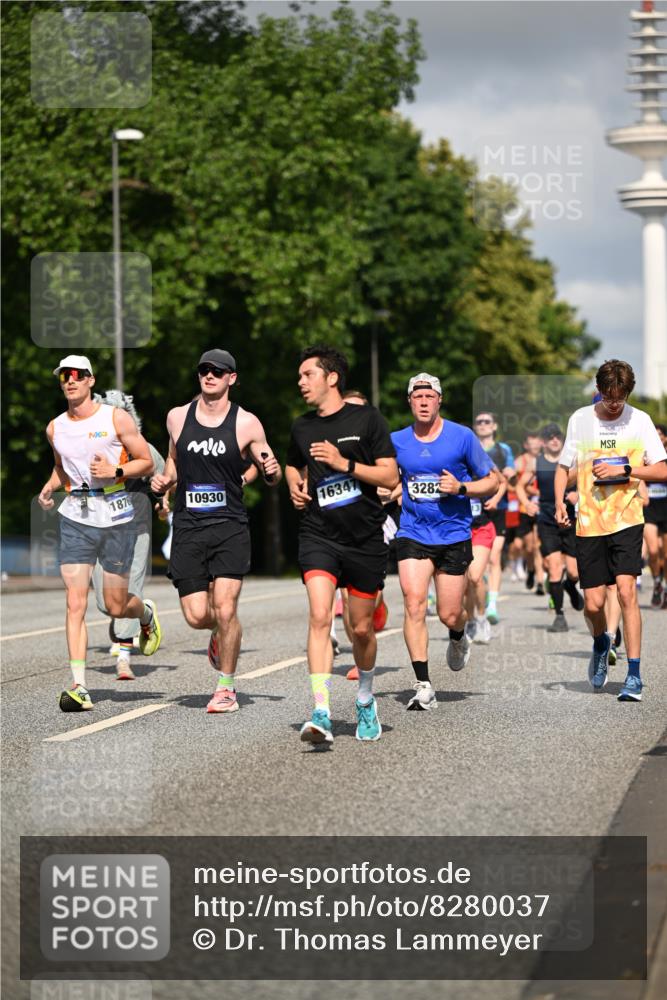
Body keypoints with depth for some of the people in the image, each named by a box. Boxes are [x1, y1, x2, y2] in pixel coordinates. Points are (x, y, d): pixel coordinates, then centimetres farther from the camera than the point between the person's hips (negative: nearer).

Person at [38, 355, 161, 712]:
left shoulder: (116, 419, -4)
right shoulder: (55, 428, 7)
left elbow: (146, 462, 0)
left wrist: (115, 471, -17)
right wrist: (49, 487, 6)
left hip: (115, 517, -2)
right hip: (75, 518, 2)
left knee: (115, 606, 5)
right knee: (75, 604, -10)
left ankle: (147, 613, 43)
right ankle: (79, 687, -12)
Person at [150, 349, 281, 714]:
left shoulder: (246, 423, 0)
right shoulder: (177, 417, 7)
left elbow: (271, 477, 8)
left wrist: (272, 471, -15)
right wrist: (164, 480, 5)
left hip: (230, 527, -2)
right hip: (188, 528, 2)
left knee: (225, 608, -14)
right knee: (196, 616, -5)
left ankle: (226, 688, 3)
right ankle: (220, 632, 33)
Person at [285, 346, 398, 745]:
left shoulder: (366, 418, -2)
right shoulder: (302, 427, 9)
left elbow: (390, 476, -6)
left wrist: (344, 463, -17)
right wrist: (295, 487, 8)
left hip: (365, 538, -1)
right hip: (318, 536, 2)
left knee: (362, 629, 8)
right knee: (320, 617, -19)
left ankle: (366, 699, 36)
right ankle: (322, 715, -27)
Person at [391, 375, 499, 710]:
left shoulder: (462, 437, -3)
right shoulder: (397, 441, 3)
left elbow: (492, 481, 2)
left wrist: (461, 488, -14)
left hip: (454, 535, -1)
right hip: (412, 534, 1)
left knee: (449, 615, 3)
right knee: (414, 604, -16)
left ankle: (458, 638, 42)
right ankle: (423, 688, -13)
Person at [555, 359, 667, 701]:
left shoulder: (639, 420, 1)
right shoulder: (580, 420, 5)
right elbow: (563, 466, 15)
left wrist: (623, 470, -13)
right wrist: (559, 503, -1)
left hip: (627, 520, -2)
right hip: (589, 523, 2)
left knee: (626, 590, -16)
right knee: (593, 602, 0)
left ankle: (634, 674, -11)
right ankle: (600, 644, 35)